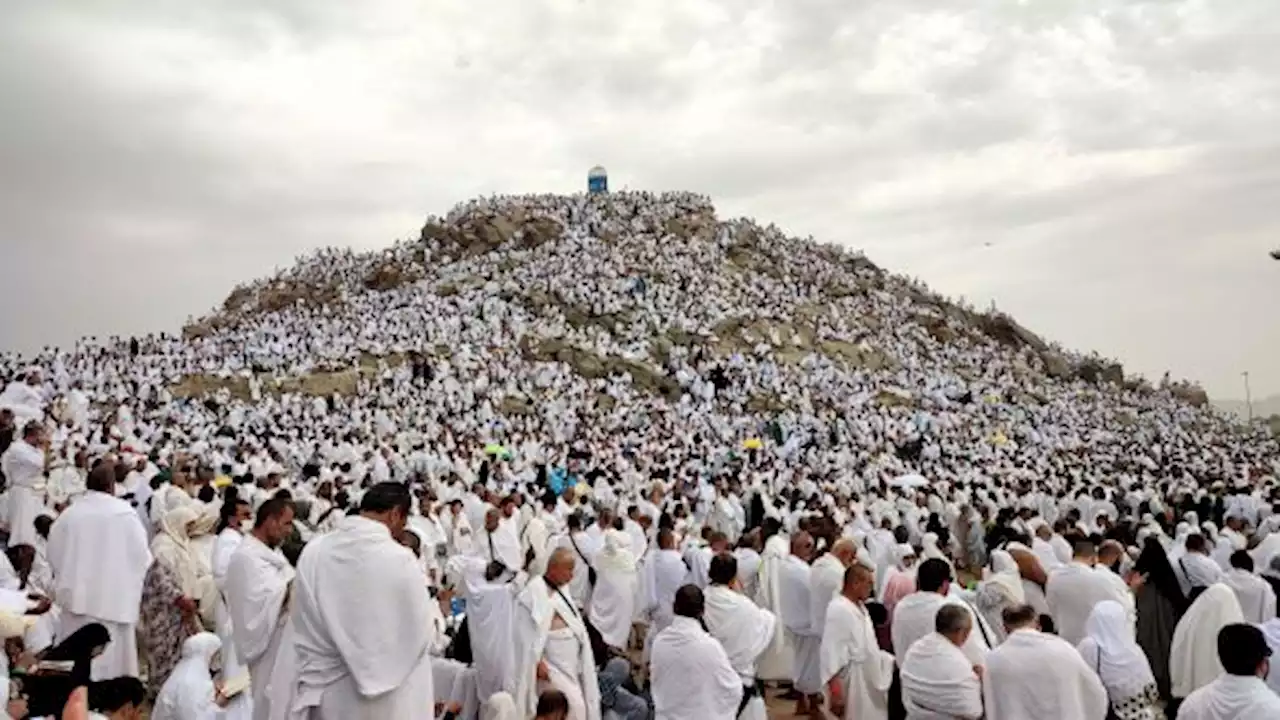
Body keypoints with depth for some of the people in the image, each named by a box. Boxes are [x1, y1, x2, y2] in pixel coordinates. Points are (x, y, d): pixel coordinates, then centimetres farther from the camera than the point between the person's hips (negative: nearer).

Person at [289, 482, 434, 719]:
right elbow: (418, 635, -11)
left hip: (328, 694, 4)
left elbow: (303, 633, 0)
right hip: (386, 699, -4)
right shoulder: (399, 559, -20)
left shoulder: (313, 551, -7)